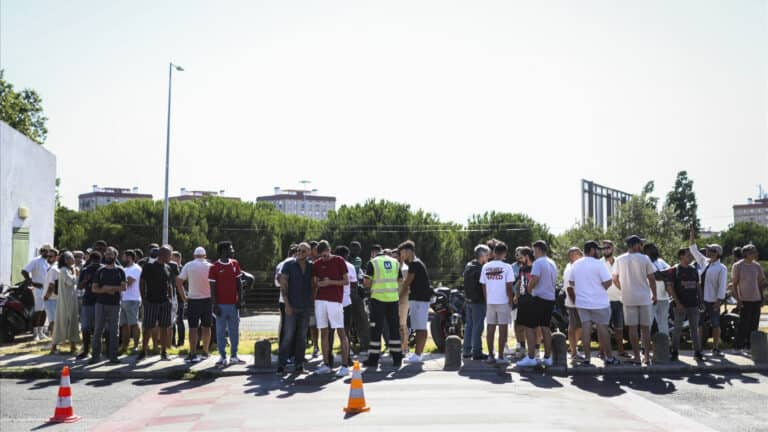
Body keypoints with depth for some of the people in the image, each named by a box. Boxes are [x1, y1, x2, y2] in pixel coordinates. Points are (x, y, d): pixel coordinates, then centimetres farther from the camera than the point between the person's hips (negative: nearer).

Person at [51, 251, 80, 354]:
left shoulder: (69, 270, 17)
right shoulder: (64, 270, -12)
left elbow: (75, 283, 18)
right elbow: (71, 281, -25)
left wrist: (75, 273, 6)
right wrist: (74, 272, -10)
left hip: (72, 301, 9)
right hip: (65, 301, -9)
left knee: (72, 323, 8)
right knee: (63, 323, -5)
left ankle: (72, 346, 11)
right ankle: (54, 346, 3)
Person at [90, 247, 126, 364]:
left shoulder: (120, 271, 7)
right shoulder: (100, 271, 9)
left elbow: (123, 287, -4)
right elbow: (94, 288, 4)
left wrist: (110, 287, -14)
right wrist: (105, 290, -13)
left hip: (114, 304, -1)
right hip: (101, 304, 1)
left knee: (113, 331, 1)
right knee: (98, 330, 0)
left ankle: (113, 356, 5)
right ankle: (96, 355, 5)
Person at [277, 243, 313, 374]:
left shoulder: (311, 266, 7)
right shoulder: (288, 264, -2)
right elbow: (282, 285, -6)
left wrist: (312, 301, 5)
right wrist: (287, 304, -12)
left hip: (306, 307, 4)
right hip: (292, 307, -3)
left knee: (302, 337, 7)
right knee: (288, 336, -7)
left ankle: (298, 365, 13)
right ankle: (281, 364, -1)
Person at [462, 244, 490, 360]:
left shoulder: (468, 266, 10)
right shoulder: (480, 269, -18)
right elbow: (484, 285, -20)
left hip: (468, 300, 9)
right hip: (478, 301, -9)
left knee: (469, 325, 14)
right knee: (477, 327, -4)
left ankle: (467, 350, 20)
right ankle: (476, 352, -1)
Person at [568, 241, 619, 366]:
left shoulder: (576, 264, 7)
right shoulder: (598, 264, -12)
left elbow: (571, 283, 14)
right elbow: (607, 282, -15)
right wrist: (601, 287, 5)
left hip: (582, 302, 5)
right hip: (599, 302, -5)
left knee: (586, 328, 5)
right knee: (602, 328, 3)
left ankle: (586, 357, 4)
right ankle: (609, 357, 11)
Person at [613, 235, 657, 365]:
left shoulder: (619, 260, 0)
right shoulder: (645, 259, -6)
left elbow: (615, 279, 5)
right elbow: (651, 279, -3)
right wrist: (654, 295, 8)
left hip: (628, 298, 1)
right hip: (644, 297, -1)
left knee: (632, 328, 4)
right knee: (645, 328, 8)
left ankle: (637, 357, 5)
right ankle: (647, 357, 11)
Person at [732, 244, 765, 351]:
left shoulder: (757, 266, 8)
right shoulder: (738, 266, -6)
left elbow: (760, 283, 15)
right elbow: (735, 284, -5)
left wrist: (762, 298, 9)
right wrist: (738, 299, -10)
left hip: (756, 300, 5)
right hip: (745, 300, -5)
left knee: (754, 325, 9)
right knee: (744, 324, -5)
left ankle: (750, 345, 19)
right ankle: (739, 346, 4)